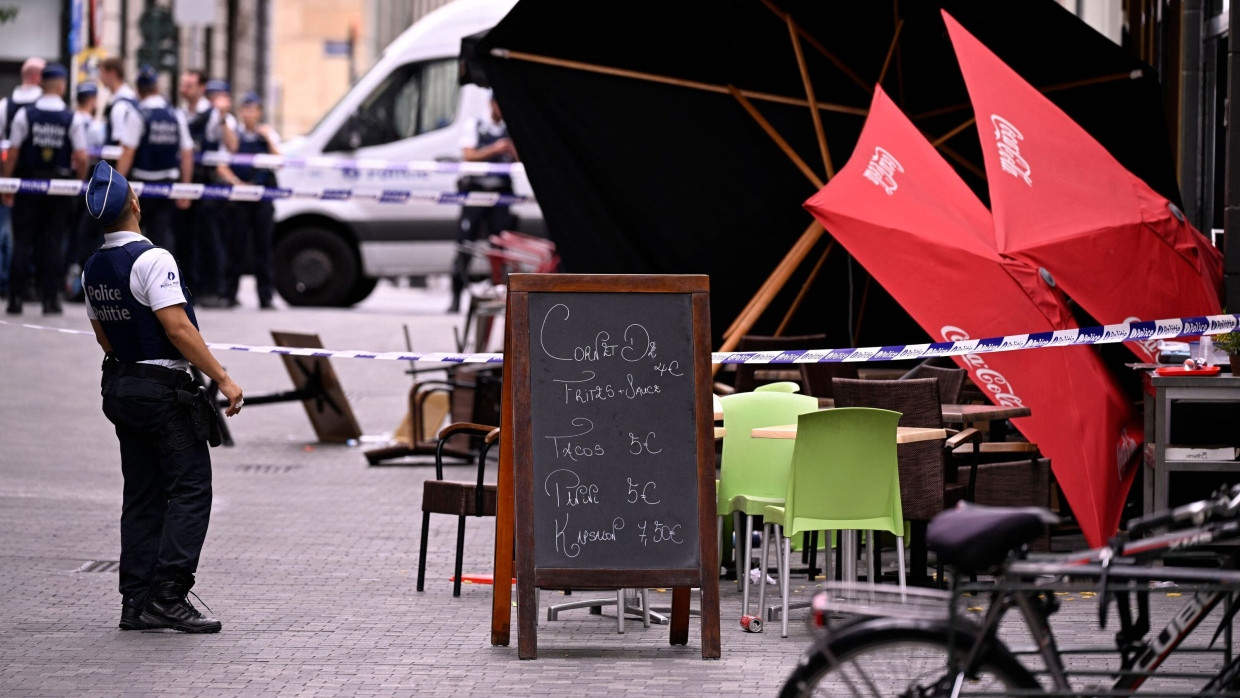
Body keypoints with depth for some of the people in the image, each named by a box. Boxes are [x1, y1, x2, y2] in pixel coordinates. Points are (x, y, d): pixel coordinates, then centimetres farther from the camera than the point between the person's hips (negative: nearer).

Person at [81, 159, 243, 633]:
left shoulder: (93, 269, 9)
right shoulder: (151, 259, -17)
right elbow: (178, 329, -21)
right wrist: (222, 378, -17)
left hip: (121, 386, 8)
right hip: (165, 389, -8)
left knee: (142, 496, 11)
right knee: (190, 489, -5)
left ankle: (136, 602, 9)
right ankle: (169, 595, -13)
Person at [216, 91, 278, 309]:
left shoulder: (268, 135, 11)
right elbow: (223, 167, 2)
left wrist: (269, 139, -8)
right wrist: (237, 183, -12)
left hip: (263, 197, 1)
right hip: (238, 197, -1)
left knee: (263, 246, 0)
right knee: (236, 245, -2)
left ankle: (266, 297, 1)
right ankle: (229, 294, 2)